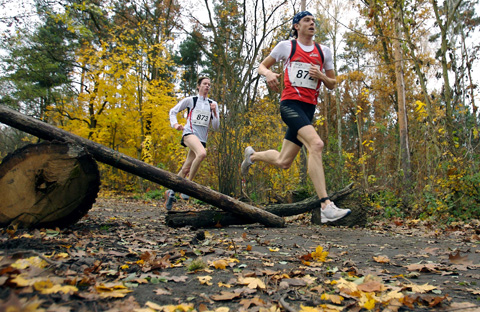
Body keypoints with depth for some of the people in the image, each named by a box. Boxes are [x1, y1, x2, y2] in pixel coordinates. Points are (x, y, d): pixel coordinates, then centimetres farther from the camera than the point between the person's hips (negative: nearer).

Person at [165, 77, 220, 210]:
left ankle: (170, 192, 19)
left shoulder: (213, 104, 14)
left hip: (202, 138, 4)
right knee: (202, 153, -35)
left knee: (186, 169, 2)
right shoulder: (190, 100, 6)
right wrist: (174, 124, -4)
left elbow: (216, 127, 10)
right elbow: (173, 111, 13)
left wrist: (214, 113, -4)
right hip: (190, 133, -4)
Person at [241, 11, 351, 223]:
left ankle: (252, 155, 37)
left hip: (309, 109, 5)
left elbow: (332, 84, 20)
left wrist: (321, 76, -2)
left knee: (283, 162, 5)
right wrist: (269, 74, -10)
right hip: (290, 104, -5)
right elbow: (262, 66, 14)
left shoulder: (324, 52, 17)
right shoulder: (286, 46, 7)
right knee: (316, 144, -29)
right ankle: (326, 207, -30)